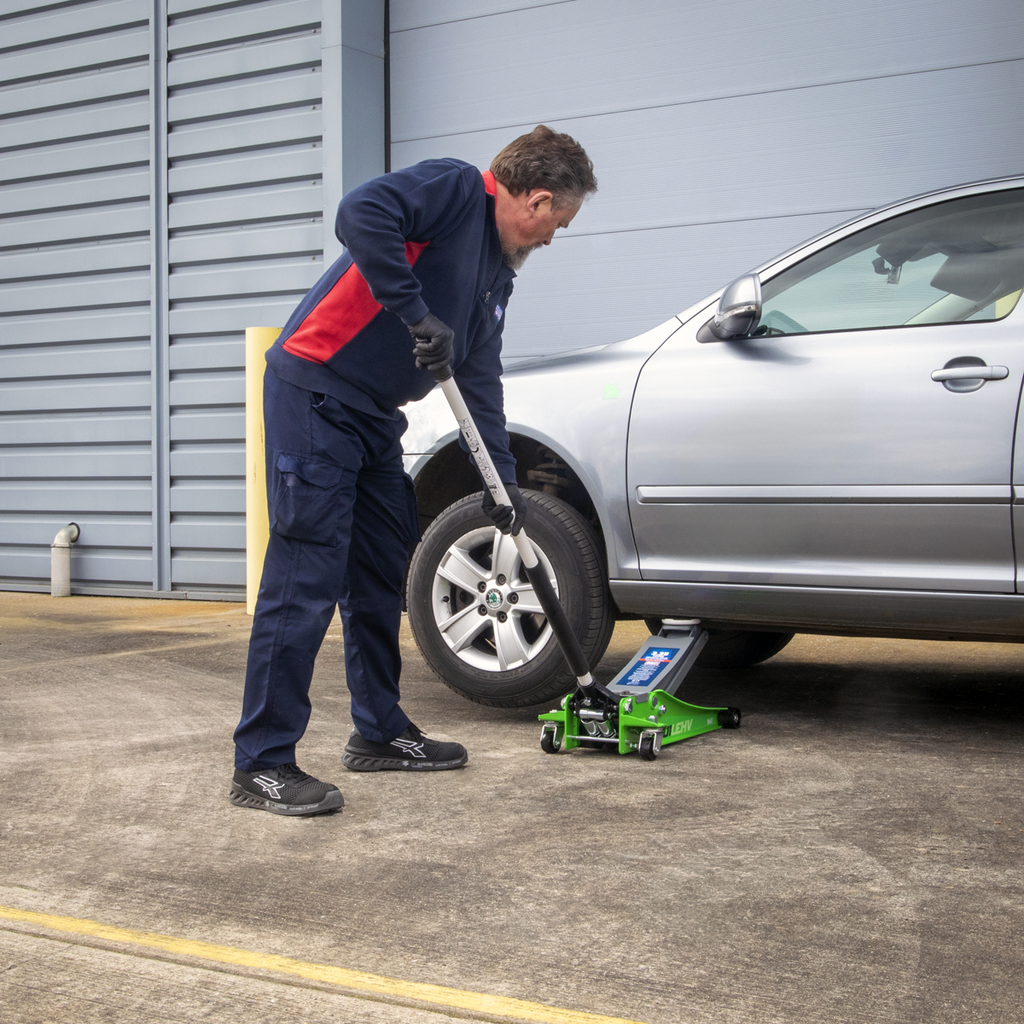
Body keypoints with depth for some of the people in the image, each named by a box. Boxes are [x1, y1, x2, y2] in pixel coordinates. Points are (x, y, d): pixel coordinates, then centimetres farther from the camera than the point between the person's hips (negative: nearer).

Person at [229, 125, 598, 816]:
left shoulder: (499, 274, 18)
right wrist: (419, 314, -23)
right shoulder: (454, 189, -10)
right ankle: (262, 765, -7)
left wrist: (504, 479, 18)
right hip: (314, 393, -10)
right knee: (306, 579, -11)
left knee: (382, 576, 14)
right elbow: (360, 216, -27)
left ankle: (380, 732, 27)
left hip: (373, 418, 10)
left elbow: (481, 378, 21)